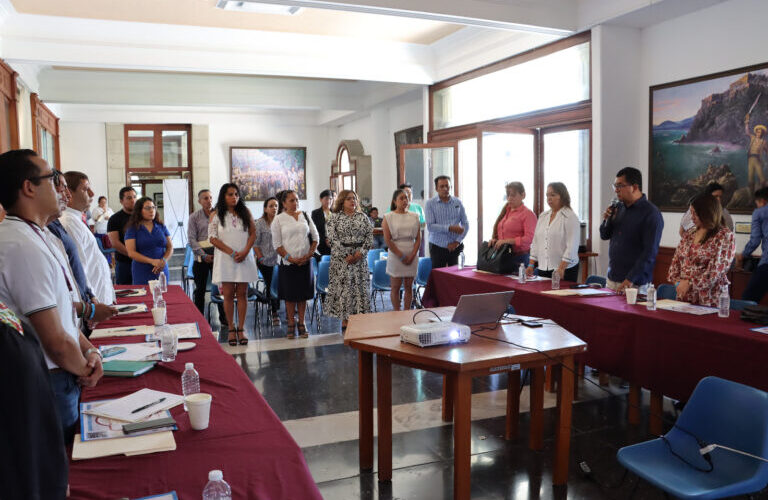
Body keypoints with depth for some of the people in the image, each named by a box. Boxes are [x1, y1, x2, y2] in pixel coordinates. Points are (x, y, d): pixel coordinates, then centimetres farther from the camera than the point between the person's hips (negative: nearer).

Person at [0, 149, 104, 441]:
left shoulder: (38, 237, 8)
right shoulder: (24, 247, -24)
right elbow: (56, 341, -24)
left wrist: (89, 351, -1)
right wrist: (84, 369, -6)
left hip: (59, 377, 9)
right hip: (48, 385, -9)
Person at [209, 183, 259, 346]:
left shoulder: (245, 212, 6)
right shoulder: (216, 215, 0)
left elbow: (253, 233, 5)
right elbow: (213, 237, -5)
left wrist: (245, 252, -9)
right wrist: (232, 252, -12)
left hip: (244, 258, 2)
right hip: (225, 259, -2)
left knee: (242, 293, 3)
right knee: (228, 294, 1)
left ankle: (241, 328, 10)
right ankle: (231, 328, 12)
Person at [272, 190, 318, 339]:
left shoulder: (305, 216, 8)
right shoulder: (278, 219, 0)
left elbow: (315, 237, 9)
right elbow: (277, 244, -3)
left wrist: (309, 255, -4)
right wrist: (290, 258, -12)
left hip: (305, 262, 2)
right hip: (287, 263, -2)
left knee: (303, 293, 6)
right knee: (290, 294, 2)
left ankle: (301, 323, 16)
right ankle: (290, 324, 13)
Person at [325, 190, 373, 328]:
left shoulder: (363, 217, 9)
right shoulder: (335, 218, 1)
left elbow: (369, 236, 4)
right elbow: (333, 238, -7)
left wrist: (361, 252, -10)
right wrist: (346, 255, -13)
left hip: (360, 257, 3)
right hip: (341, 258, -2)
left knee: (360, 286, 3)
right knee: (342, 286, -2)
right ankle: (344, 320, 5)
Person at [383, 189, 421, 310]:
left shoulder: (414, 216, 7)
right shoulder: (388, 217, -2)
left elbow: (418, 238, 5)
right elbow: (387, 240, -7)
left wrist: (412, 255, -8)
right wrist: (402, 256, -11)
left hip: (412, 256, 3)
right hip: (395, 256, -3)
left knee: (409, 287, 8)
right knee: (395, 287, 2)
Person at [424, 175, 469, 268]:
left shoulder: (458, 202, 5)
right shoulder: (430, 203, -1)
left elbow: (465, 224, 5)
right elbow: (430, 226, -11)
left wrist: (457, 241, -6)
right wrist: (450, 228, -19)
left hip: (455, 247, 2)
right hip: (437, 247, -2)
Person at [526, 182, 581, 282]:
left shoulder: (570, 217, -6)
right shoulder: (543, 216, 13)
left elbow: (572, 246, -13)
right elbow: (536, 242, 15)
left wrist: (561, 268, -19)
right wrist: (531, 264, 9)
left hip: (565, 269, -5)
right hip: (543, 269, 6)